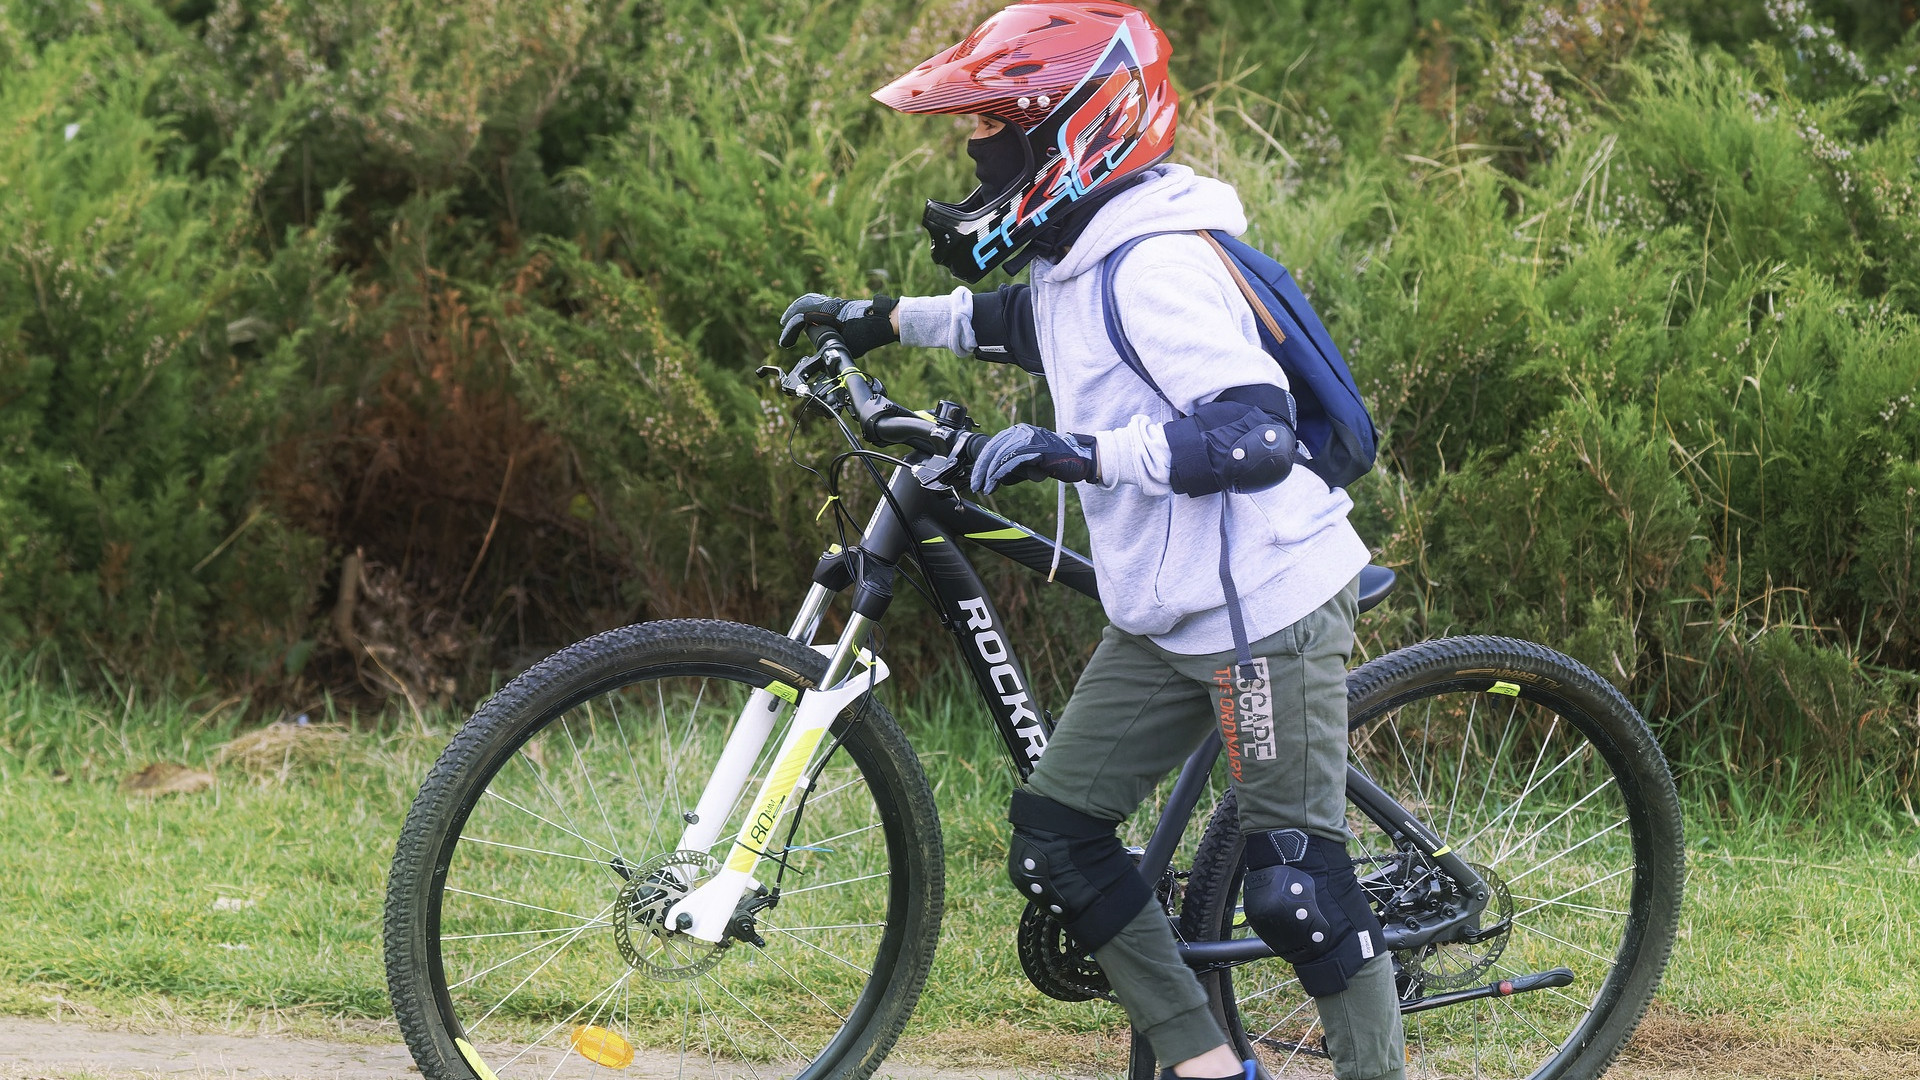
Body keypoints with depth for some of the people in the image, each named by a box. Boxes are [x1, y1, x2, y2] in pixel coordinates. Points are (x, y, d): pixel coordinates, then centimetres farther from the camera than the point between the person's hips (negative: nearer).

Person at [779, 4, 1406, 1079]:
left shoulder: (1157, 268, -22)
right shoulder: (1079, 256, 8)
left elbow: (1256, 434, -32)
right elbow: (1017, 321, 33)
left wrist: (1081, 451, -37)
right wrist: (882, 320, 26)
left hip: (1269, 607, -10)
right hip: (1166, 616, 10)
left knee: (1294, 885, -7)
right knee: (1055, 838, 7)